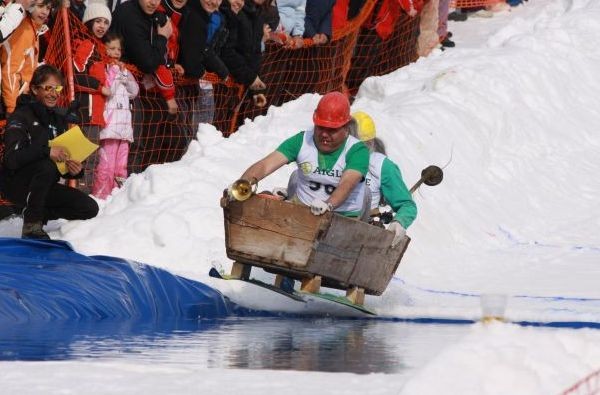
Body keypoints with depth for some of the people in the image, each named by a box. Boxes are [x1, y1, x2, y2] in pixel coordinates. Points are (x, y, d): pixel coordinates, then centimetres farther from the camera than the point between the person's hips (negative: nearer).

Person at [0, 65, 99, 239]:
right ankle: (31, 224, -21)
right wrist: (46, 151, -37)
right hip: (17, 185, -7)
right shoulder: (21, 117, -13)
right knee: (47, 166, -37)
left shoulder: (58, 119, 10)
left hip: (45, 187, 7)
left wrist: (74, 169, -12)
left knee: (90, 208, -8)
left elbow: (64, 159, 12)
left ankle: (40, 214, 11)